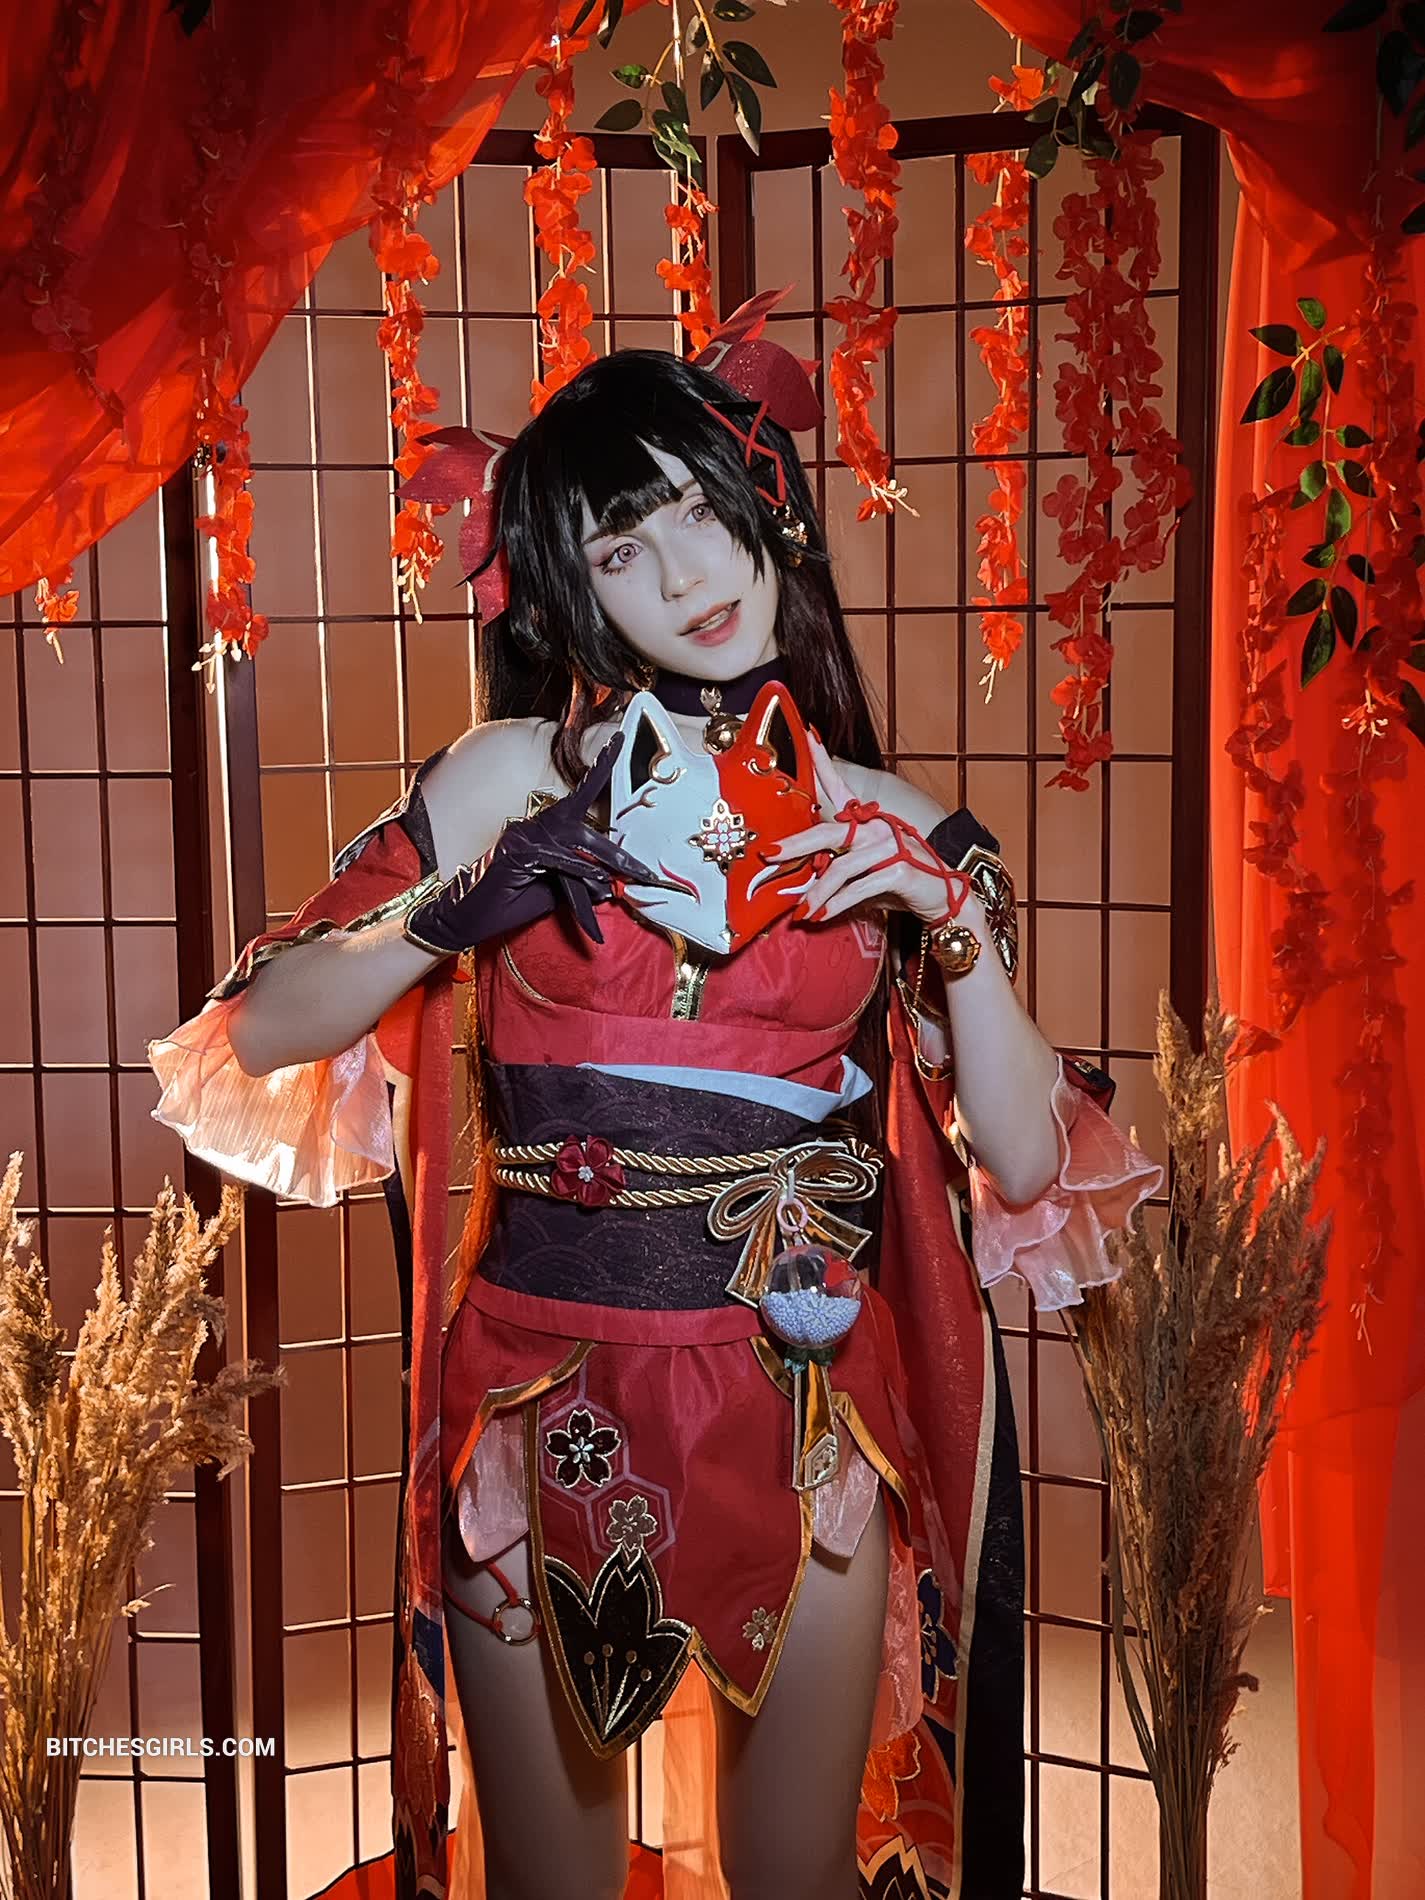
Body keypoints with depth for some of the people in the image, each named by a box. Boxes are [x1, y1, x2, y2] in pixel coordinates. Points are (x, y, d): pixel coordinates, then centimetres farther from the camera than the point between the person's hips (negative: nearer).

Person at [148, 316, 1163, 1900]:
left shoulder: (885, 829, 3)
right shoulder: (519, 775, -1)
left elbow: (1027, 1161, 1)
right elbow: (263, 1030, -5)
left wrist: (957, 921, -10)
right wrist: (472, 905, -16)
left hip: (800, 1415, 1)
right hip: (545, 1409, -1)